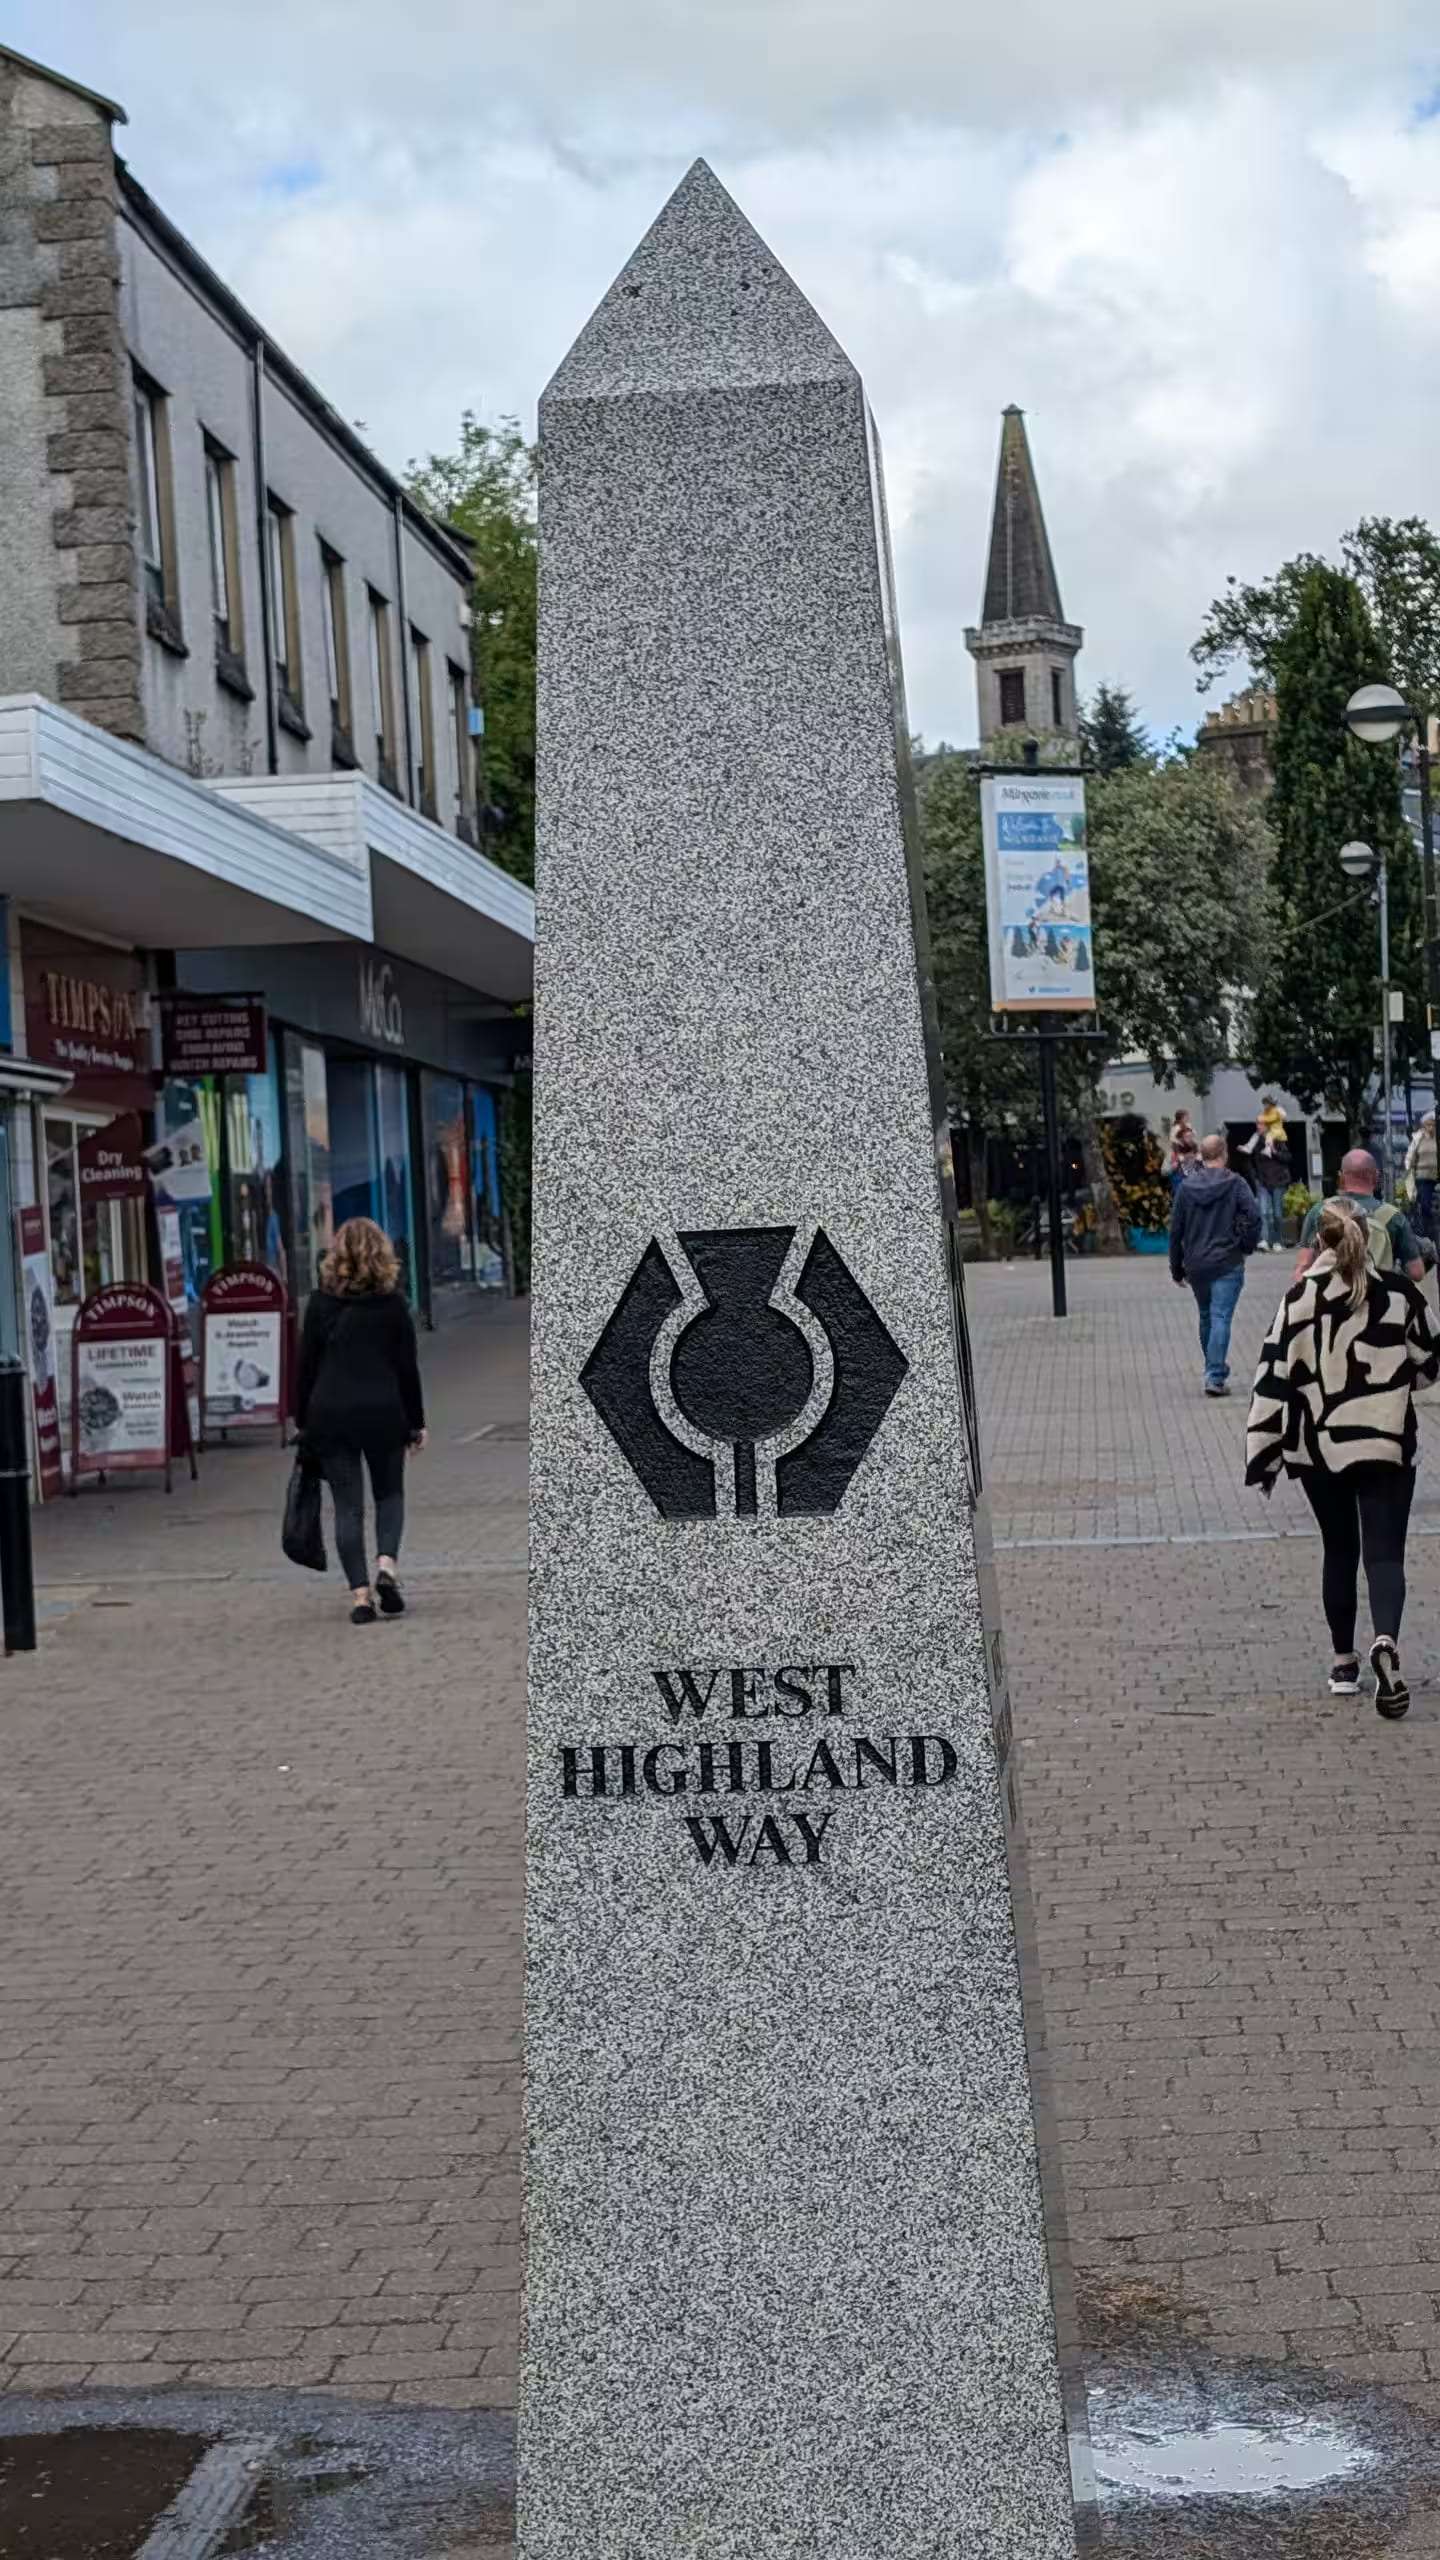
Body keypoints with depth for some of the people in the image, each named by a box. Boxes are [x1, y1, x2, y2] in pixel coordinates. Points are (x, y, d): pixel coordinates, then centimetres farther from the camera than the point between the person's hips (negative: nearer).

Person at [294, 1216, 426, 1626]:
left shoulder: (321, 1303, 0)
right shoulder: (392, 1303, -2)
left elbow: (307, 1366, 3)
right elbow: (407, 1368, 1)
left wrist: (302, 1421, 11)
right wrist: (416, 1422, 9)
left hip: (329, 1415, 0)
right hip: (383, 1413, 0)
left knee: (347, 1506, 5)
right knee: (389, 1494, 17)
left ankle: (360, 1593, -1)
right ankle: (387, 1563, -6)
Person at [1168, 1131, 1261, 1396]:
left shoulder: (1186, 1187, 4)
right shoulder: (1235, 1184, -5)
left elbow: (1176, 1230, 7)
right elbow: (1253, 1217, -16)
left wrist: (1177, 1269, 14)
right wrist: (1247, 1245, 2)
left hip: (1196, 1265, 4)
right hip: (1228, 1264, -4)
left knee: (1206, 1317, 20)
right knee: (1221, 1318, -6)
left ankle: (1215, 1368, 32)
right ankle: (1216, 1377, -14)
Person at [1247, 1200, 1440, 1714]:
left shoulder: (1300, 1298, -6)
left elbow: (1274, 1375, -8)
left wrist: (1262, 1453, -4)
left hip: (1320, 1446, 0)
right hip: (1387, 1442, 0)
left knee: (1339, 1551, 15)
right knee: (1384, 1551, -2)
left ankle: (1344, 1662, 21)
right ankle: (1385, 1639, -28)